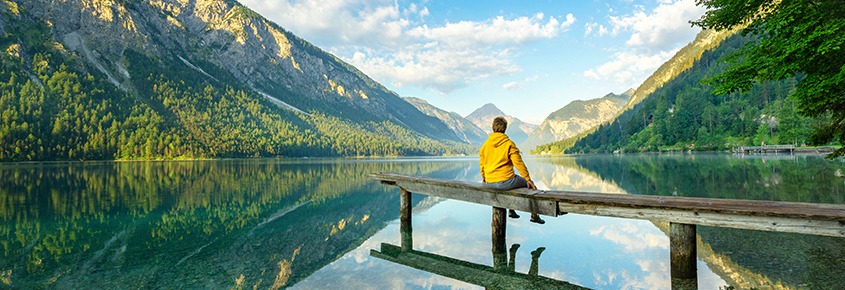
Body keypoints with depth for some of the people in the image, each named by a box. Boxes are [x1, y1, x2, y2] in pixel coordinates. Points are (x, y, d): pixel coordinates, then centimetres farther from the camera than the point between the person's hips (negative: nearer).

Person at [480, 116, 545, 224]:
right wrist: (528, 179, -4)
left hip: (489, 183, 6)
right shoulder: (509, 144, -9)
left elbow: (482, 164, 13)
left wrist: (484, 177, 29)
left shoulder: (485, 144, 5)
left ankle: (511, 211, 44)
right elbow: (519, 163, -11)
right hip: (505, 182, -6)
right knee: (530, 184, 19)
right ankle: (534, 215, 22)